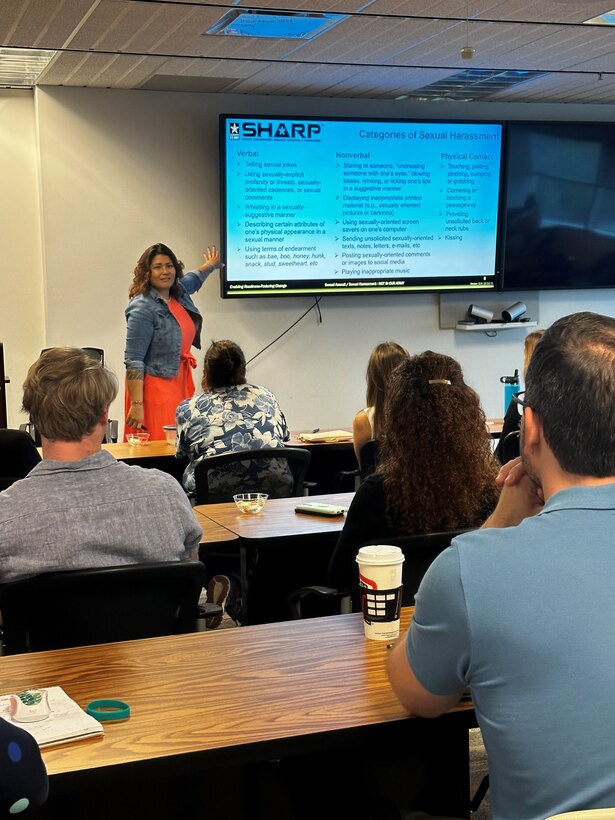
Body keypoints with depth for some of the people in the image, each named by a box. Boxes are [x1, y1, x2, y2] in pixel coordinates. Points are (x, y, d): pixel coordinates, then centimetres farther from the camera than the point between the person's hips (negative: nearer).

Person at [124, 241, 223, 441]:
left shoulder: (179, 292, 7)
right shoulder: (143, 309, -16)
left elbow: (193, 279, 34)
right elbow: (133, 361, -19)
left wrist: (210, 265, 54)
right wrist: (136, 405, -23)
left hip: (181, 383, 8)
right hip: (155, 386, -8)